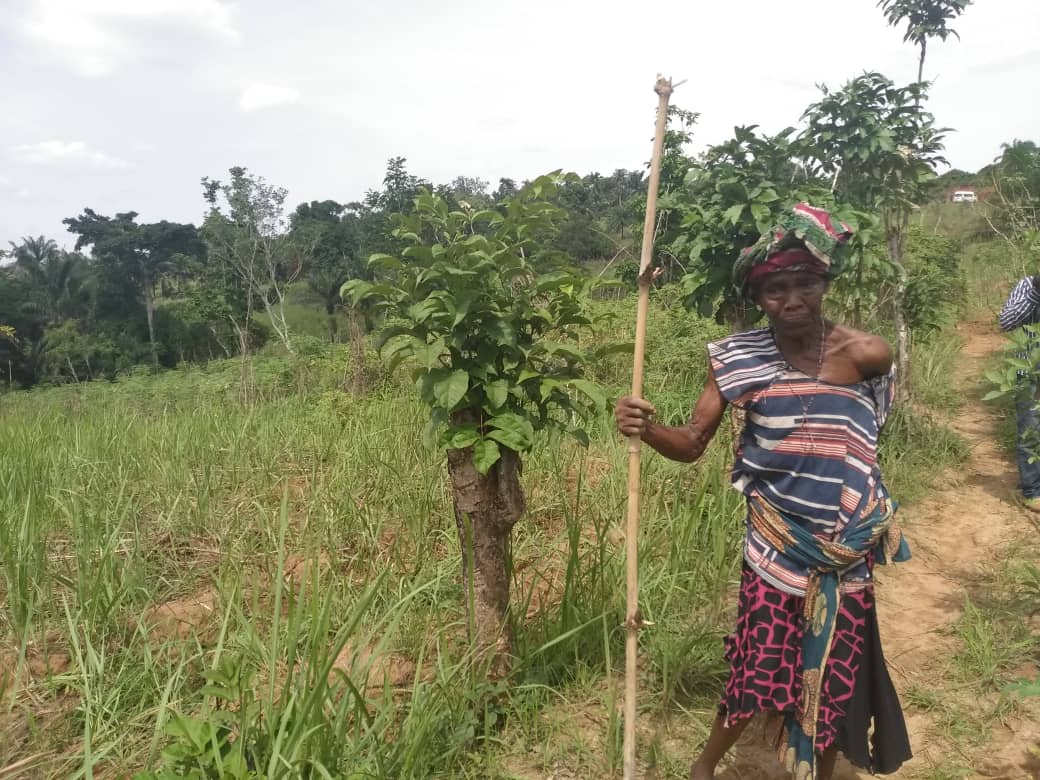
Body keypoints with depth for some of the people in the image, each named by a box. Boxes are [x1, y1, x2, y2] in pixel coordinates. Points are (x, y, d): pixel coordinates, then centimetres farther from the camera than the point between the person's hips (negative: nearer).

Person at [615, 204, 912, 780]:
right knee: (757, 668, 10)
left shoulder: (864, 353, -15)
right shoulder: (737, 359, -11)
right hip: (775, 545, 0)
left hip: (844, 551, 1)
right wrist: (646, 428, -31)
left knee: (834, 674, 17)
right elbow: (692, 443, -10)